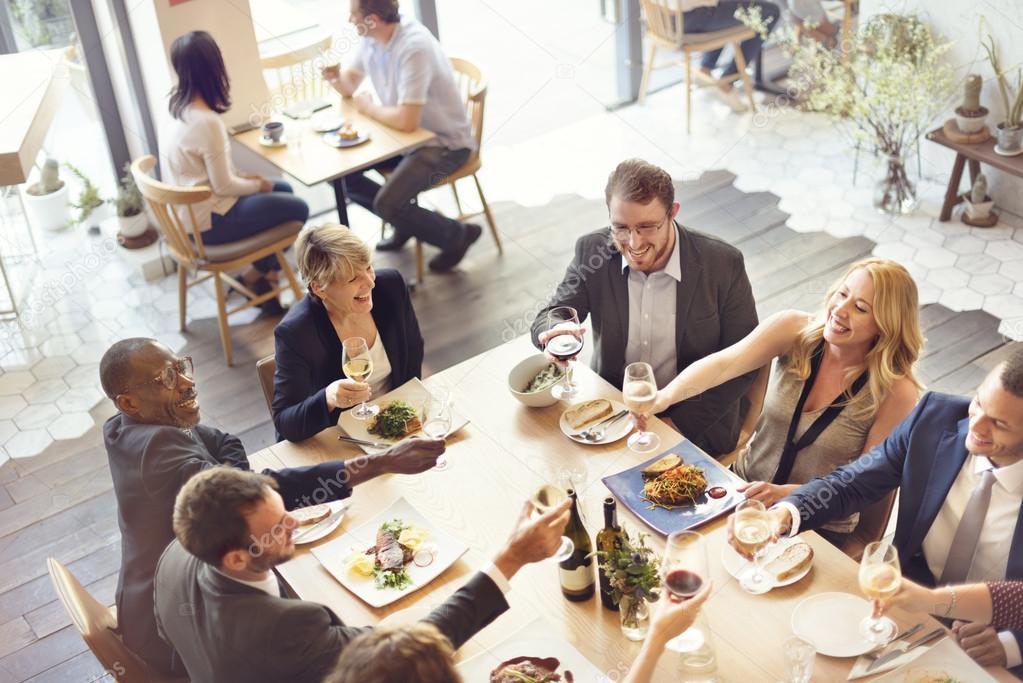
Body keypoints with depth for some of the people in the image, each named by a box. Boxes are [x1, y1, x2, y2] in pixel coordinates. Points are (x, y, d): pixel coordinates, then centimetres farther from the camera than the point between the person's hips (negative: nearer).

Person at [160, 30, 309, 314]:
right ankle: (256, 275, 14)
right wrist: (258, 185, -3)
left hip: (188, 212, 9)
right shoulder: (207, 122, -28)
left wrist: (245, 178, 4)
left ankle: (265, 272, 20)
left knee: (283, 190, 20)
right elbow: (224, 187, -20)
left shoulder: (180, 108, 0)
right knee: (297, 208, 2)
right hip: (207, 222, -9)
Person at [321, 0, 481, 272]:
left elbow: (407, 121, -36)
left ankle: (458, 235, 1)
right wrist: (336, 76, -11)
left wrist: (369, 108, -17)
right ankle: (404, 220, 17)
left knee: (387, 205, -24)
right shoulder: (371, 38, -4)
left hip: (444, 143, -9)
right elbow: (349, 86, 12)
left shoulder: (414, 46, -30)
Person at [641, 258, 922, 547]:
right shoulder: (795, 330, -10)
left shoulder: (895, 392, -17)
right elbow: (723, 364, -22)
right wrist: (666, 396, -41)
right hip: (746, 485, 4)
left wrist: (786, 493, -25)